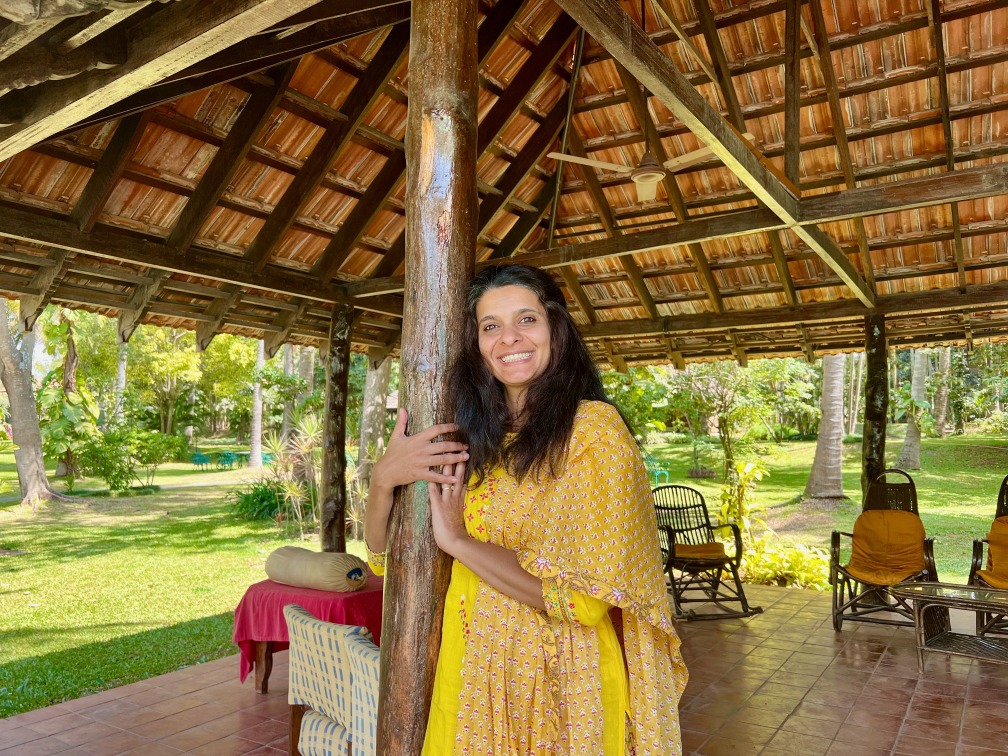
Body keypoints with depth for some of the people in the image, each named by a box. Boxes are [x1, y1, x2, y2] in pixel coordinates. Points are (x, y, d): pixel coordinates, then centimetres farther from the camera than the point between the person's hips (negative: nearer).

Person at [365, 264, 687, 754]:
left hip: (559, 687, -5)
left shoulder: (594, 428, -14)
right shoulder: (477, 439, 2)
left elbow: (586, 597, -22)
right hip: (471, 680, 5)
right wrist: (383, 478, -14)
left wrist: (459, 541, -15)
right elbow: (385, 558, 4)